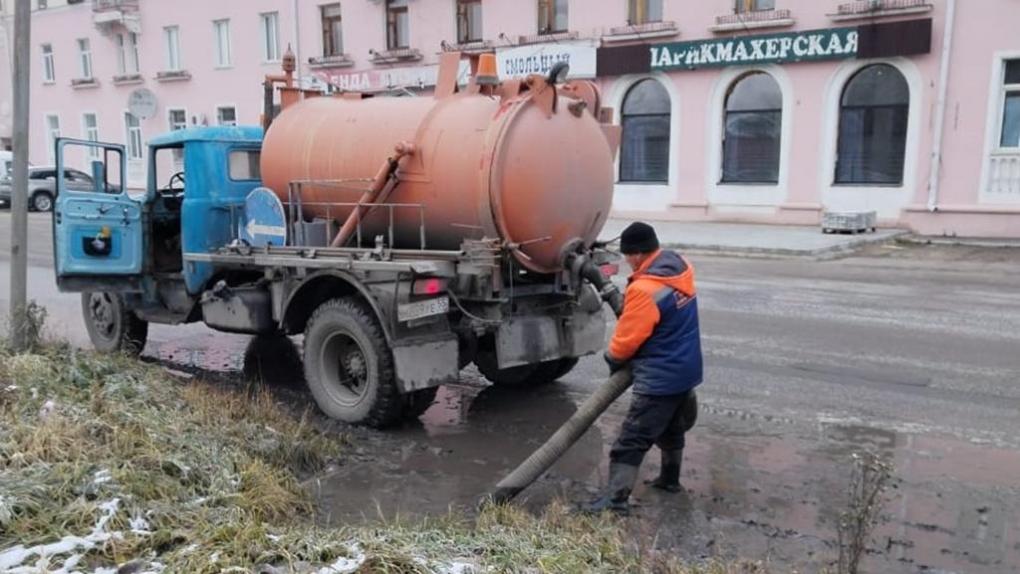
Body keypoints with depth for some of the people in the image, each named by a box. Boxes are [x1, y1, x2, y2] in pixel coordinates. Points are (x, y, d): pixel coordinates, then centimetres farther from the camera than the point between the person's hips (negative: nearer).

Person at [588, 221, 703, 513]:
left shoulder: (645, 290, -25)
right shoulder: (680, 269, 0)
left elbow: (626, 339, -16)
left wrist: (613, 358, 4)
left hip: (660, 378, -9)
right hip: (686, 370, 9)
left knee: (631, 441, -5)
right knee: (672, 429, 26)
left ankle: (616, 500, -4)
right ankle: (670, 478, 42)